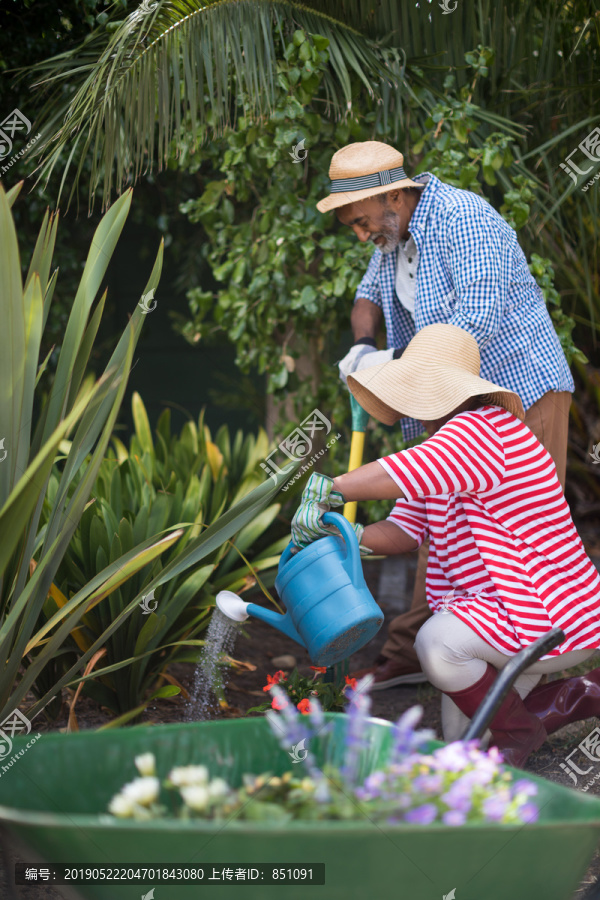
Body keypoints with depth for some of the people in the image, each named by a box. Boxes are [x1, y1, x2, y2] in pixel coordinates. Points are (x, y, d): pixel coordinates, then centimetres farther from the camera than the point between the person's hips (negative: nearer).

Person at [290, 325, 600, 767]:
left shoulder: (480, 431, -21)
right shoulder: (446, 448, 13)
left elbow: (395, 476, -36)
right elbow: (403, 531, 5)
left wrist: (323, 490, -26)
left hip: (551, 620, -10)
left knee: (438, 643, -31)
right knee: (461, 741, 10)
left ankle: (518, 733, -6)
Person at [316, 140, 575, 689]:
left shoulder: (463, 219, -21)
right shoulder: (396, 232, 8)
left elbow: (477, 321, -28)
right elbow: (371, 293, 25)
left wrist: (394, 361, -22)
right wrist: (361, 346, 3)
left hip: (523, 389, -9)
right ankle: (413, 653, 16)